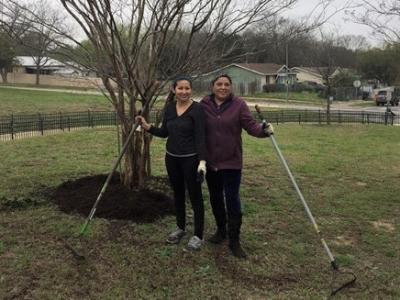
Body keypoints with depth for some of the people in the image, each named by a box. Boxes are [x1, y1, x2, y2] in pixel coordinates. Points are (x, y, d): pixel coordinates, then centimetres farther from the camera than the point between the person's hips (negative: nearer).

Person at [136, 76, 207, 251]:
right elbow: (164, 133, 12)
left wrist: (202, 160, -23)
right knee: (177, 194, 17)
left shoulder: (197, 109, -13)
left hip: (191, 158, -6)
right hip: (172, 157, 6)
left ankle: (198, 235, 15)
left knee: (195, 196, 3)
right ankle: (181, 228, 35)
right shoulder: (169, 108, 5)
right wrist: (147, 127, -2)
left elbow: (200, 137, -16)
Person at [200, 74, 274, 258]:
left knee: (232, 200, -2)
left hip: (231, 162, -3)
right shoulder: (204, 105, -1)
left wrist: (263, 130, -33)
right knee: (215, 198, 16)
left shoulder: (238, 104, -6)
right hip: (210, 162, 3)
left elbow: (250, 125, -12)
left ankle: (234, 241, 10)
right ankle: (221, 230, 37)